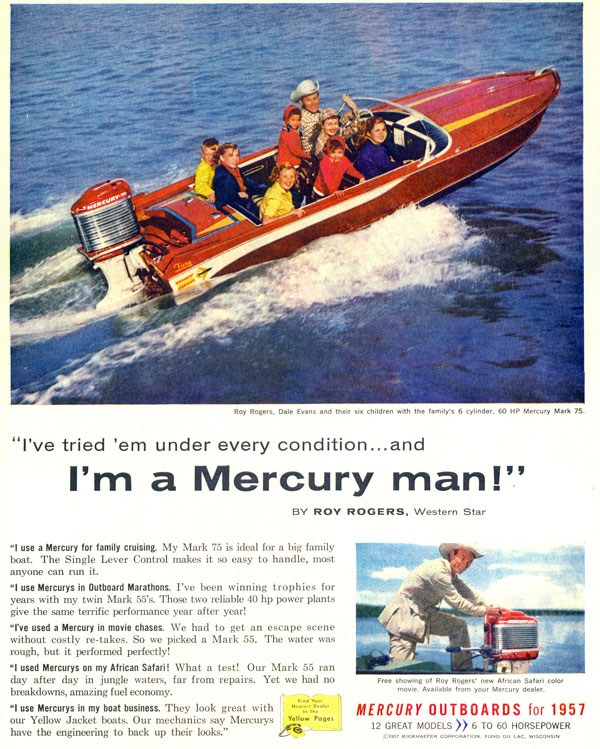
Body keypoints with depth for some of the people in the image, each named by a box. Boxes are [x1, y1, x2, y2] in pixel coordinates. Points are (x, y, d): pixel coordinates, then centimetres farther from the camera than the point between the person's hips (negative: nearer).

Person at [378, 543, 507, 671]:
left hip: (423, 613, 10)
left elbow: (467, 592, 14)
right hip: (404, 616, -10)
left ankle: (462, 668, 10)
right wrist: (484, 611, -9)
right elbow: (456, 602, -18)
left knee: (459, 625, 6)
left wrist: (489, 607, 3)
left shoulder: (450, 572, 9)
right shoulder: (438, 571, -22)